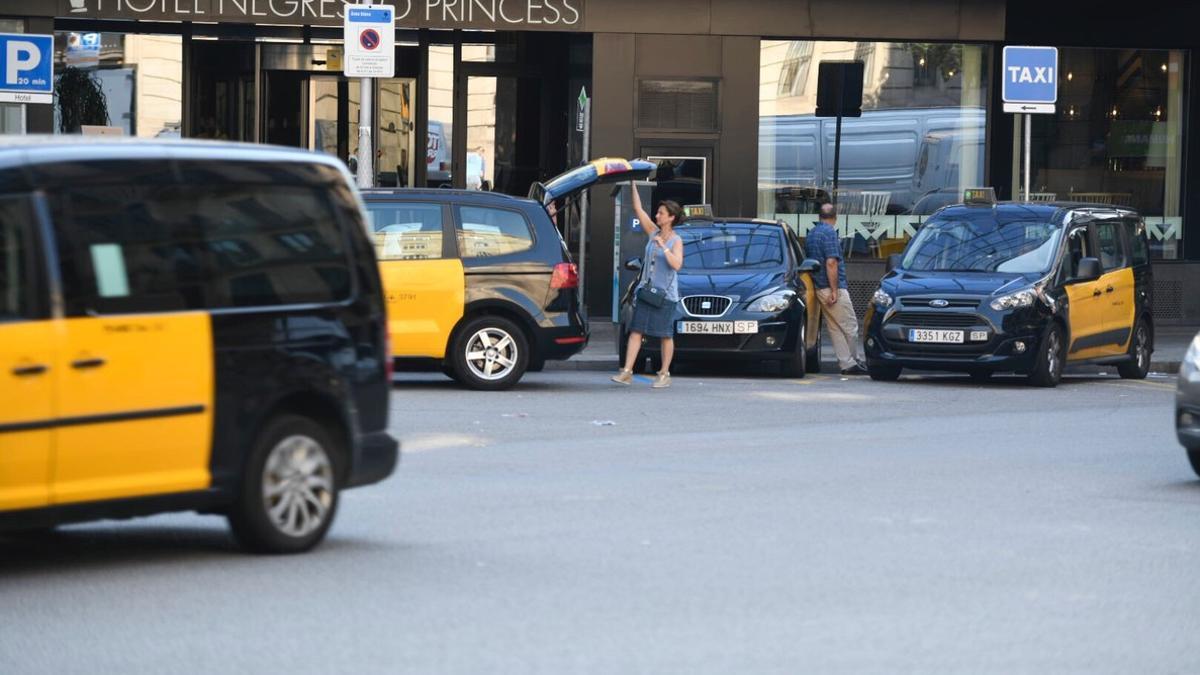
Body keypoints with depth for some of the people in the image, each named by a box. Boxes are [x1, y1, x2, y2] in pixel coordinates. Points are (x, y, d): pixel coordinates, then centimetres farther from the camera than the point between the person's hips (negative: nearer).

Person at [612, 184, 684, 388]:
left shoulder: (676, 241, -6)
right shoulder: (653, 232, 9)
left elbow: (676, 264, -19)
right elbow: (638, 209, 9)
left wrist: (664, 247, -26)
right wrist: (633, 186, 6)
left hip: (665, 293, -5)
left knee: (665, 335, 2)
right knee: (636, 331, -3)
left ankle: (664, 375, 10)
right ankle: (627, 372, -7)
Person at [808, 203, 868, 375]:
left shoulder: (812, 233, 15)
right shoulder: (829, 233, -13)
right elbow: (831, 262, -20)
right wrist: (834, 290, -19)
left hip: (819, 288, 9)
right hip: (833, 288, -9)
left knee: (835, 329, 8)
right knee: (850, 326, -2)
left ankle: (847, 363, 6)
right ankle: (855, 361, 3)